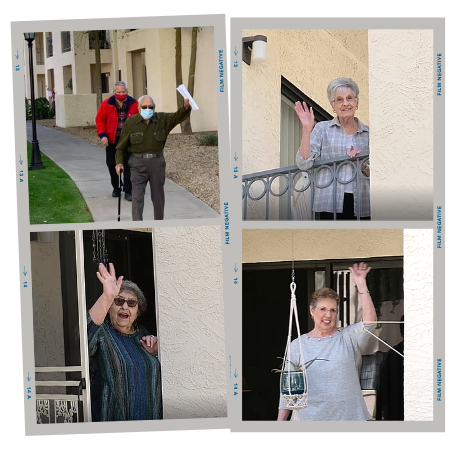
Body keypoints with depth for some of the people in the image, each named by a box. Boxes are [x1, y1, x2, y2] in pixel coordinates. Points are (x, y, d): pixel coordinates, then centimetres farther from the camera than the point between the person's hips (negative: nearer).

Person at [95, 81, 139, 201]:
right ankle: (116, 188, 30)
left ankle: (128, 191, 1)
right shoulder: (106, 104, -5)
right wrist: (102, 135, -9)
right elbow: (99, 120, 2)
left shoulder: (134, 104, -5)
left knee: (128, 165, -5)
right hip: (112, 140, 2)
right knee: (112, 164, 10)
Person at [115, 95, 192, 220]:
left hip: (157, 162, 2)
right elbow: (121, 145, 1)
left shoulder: (162, 119, -2)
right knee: (137, 197, -8)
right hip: (138, 163, -2)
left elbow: (178, 116, -17)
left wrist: (186, 107, -38)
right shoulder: (131, 123, -5)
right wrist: (119, 162, -10)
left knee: (158, 196, 12)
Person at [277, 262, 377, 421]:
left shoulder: (348, 337, 4)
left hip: (348, 415, -1)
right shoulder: (297, 345, 7)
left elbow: (369, 320, -15)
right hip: (308, 417, 1)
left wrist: (361, 284, -18)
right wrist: (280, 421, 5)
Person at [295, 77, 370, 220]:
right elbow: (304, 164, -5)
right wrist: (306, 129, -10)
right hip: (331, 203, -2)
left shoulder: (367, 133, 13)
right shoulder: (322, 128, 7)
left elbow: (372, 175, 14)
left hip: (362, 204, 2)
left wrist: (362, 165, -6)